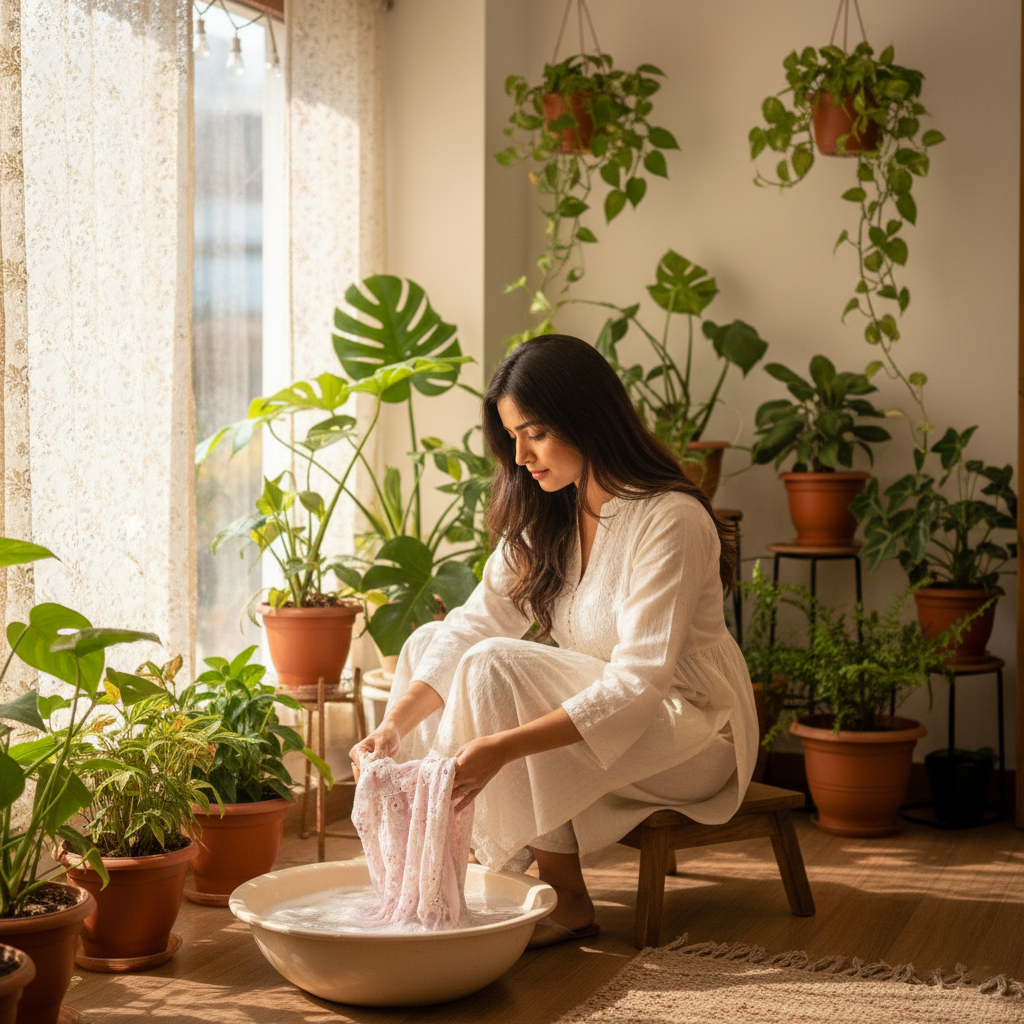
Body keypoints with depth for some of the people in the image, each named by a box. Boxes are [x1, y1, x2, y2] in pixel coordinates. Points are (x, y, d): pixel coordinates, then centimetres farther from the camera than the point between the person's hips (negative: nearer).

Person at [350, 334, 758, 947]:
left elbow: (637, 683, -30)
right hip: (593, 707, 8)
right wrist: (395, 725, -21)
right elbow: (476, 621, -6)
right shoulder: (543, 514, 1)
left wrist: (502, 747, -39)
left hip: (694, 734, -8)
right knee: (432, 642, -4)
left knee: (497, 666, -27)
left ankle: (567, 901, -17)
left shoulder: (671, 520, -24)